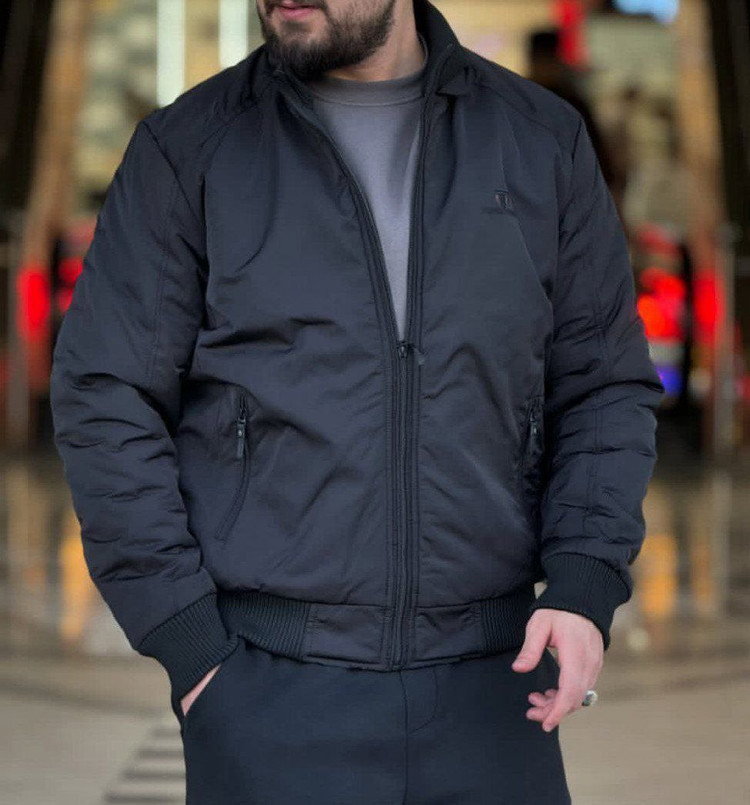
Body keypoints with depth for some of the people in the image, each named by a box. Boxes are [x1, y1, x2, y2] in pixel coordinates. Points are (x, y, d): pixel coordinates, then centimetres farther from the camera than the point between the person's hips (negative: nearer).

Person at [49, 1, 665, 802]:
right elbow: (106, 404, -3)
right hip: (273, 690, -2)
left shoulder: (541, 139, 5)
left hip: (483, 690, 2)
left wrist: (586, 588, -8)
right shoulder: (188, 148, -1)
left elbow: (604, 388, 8)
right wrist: (188, 646, -9)